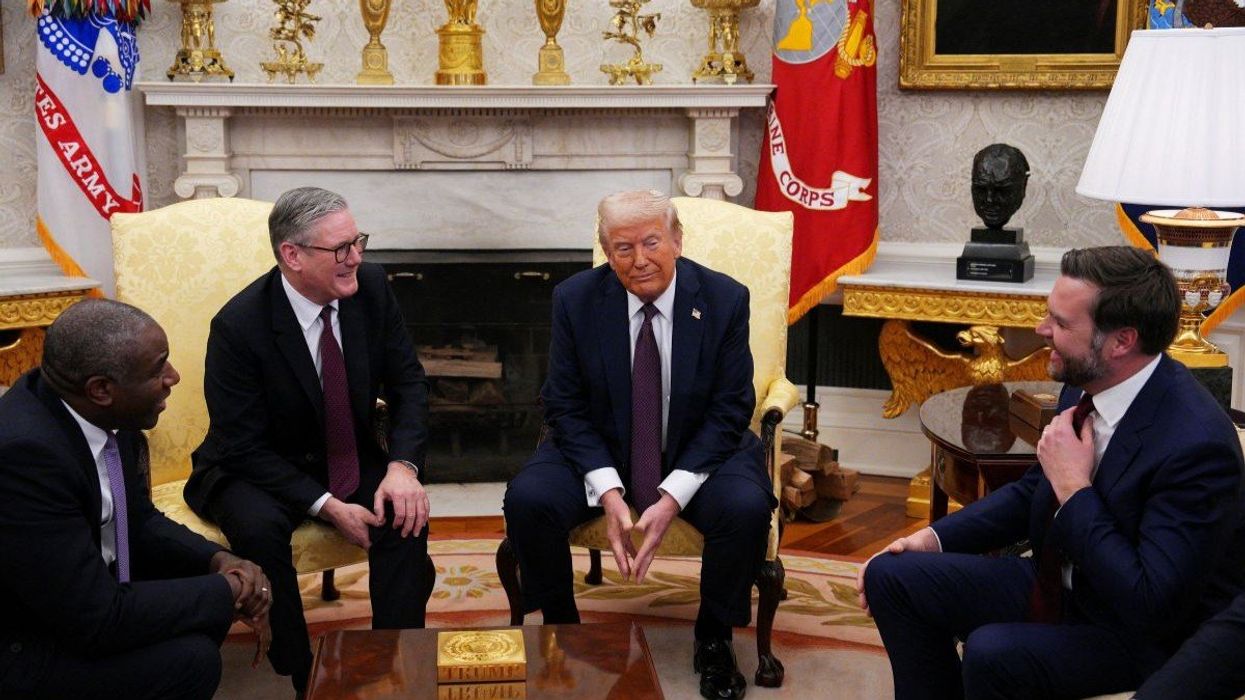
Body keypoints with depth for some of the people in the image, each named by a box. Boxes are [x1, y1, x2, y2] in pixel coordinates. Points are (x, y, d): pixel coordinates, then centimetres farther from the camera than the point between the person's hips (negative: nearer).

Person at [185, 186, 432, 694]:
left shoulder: (370, 288, -10)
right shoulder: (239, 325, -23)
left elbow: (407, 383, -3)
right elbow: (243, 446, -19)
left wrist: (402, 466, -21)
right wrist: (327, 506, -26)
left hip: (348, 459, 4)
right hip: (254, 469, -3)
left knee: (405, 512, -24)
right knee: (260, 527, -34)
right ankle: (303, 677, -19)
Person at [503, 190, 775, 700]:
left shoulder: (724, 299, -12)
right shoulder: (576, 299, -9)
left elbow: (729, 411, -10)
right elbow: (565, 406, -6)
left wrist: (672, 498, -22)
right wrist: (607, 492, -21)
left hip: (697, 452, -1)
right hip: (599, 449, 1)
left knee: (747, 508, -30)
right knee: (526, 500, -25)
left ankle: (713, 640, -3)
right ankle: (560, 629, 2)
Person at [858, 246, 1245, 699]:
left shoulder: (1195, 444, -28)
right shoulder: (1085, 388, -5)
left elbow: (1152, 606, -30)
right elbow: (1033, 491, 14)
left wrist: (1073, 488, -26)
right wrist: (935, 538, 2)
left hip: (1148, 636, -8)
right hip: (1058, 585, 8)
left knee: (992, 654, -33)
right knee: (892, 575, -1)